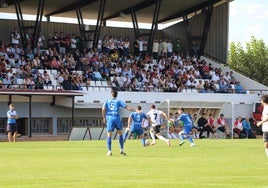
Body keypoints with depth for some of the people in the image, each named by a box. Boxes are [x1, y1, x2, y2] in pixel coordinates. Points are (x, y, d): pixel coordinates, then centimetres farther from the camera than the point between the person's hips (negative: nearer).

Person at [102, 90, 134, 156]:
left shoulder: (107, 101, 12)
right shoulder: (119, 101, 8)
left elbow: (103, 109, -1)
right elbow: (127, 107, 0)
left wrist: (104, 118, 6)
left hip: (109, 119, 1)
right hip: (117, 118, -1)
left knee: (109, 135, 3)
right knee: (120, 133, 15)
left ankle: (109, 151, -3)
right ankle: (121, 150, 12)